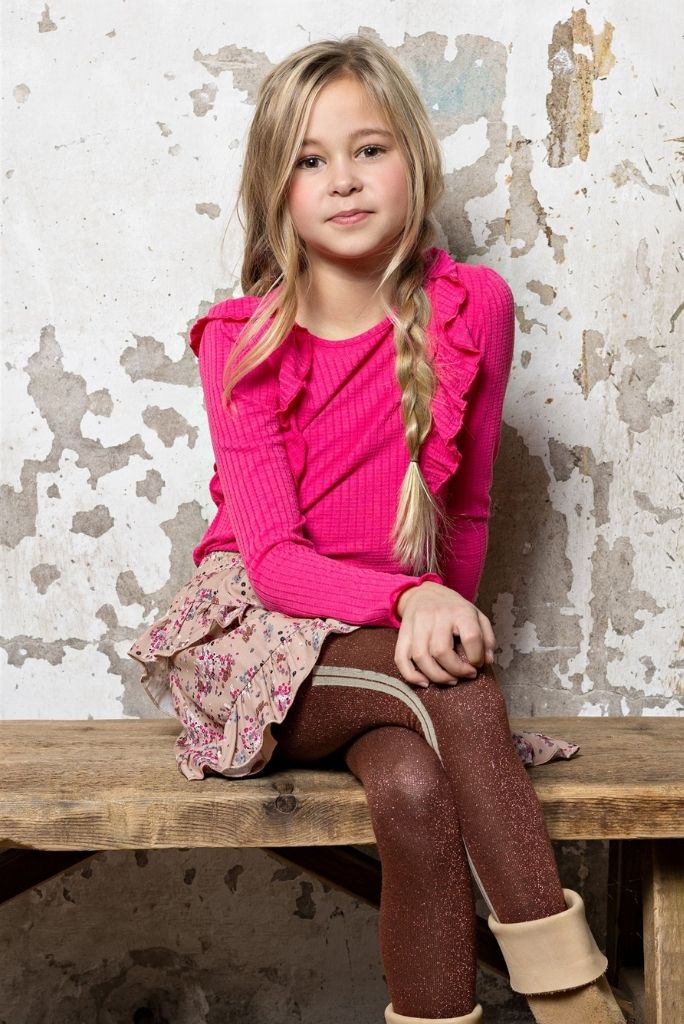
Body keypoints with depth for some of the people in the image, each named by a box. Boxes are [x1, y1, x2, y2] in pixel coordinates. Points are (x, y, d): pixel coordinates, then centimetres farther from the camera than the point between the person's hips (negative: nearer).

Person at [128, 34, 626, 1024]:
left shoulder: (473, 309, -2)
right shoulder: (242, 344, -7)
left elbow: (466, 507, 9)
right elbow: (273, 558, -15)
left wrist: (447, 625, -3)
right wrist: (412, 601, -31)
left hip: (401, 643, 2)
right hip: (254, 637, -2)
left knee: (416, 792, -32)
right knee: (453, 687, -31)